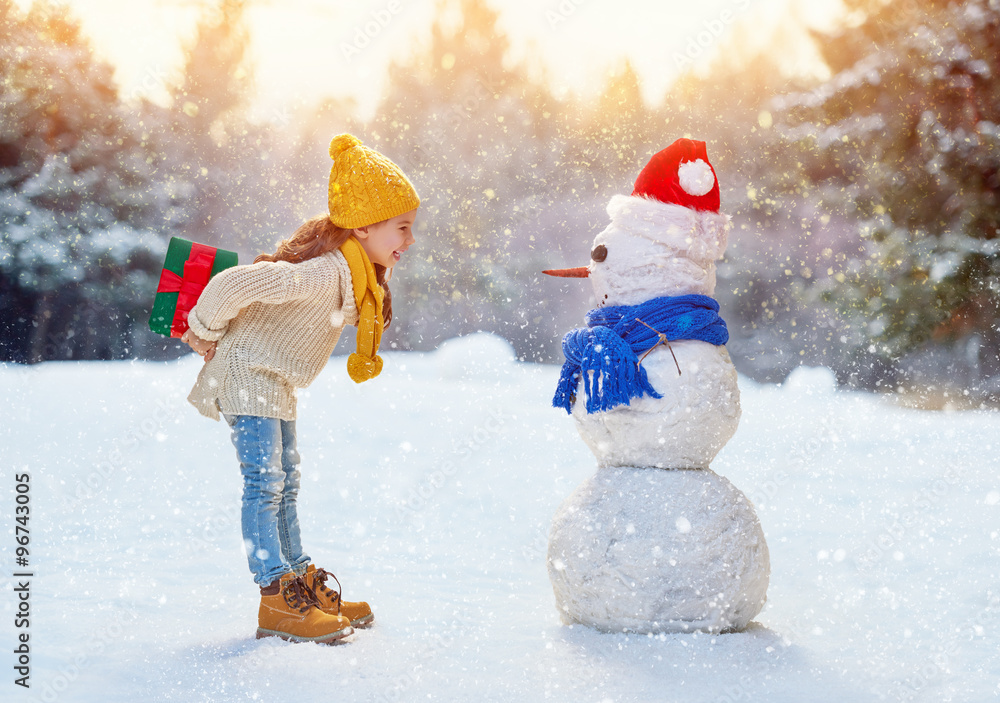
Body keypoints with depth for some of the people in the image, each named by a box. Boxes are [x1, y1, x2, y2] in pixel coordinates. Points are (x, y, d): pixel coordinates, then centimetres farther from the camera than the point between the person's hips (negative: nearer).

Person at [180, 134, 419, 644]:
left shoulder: (361, 270, 1)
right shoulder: (326, 272, -32)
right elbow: (234, 284, -36)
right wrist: (205, 333, -18)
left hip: (277, 382, 10)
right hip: (248, 374, -10)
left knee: (284, 482, 14)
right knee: (264, 484, -12)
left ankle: (302, 586, 21)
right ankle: (277, 602, -14)